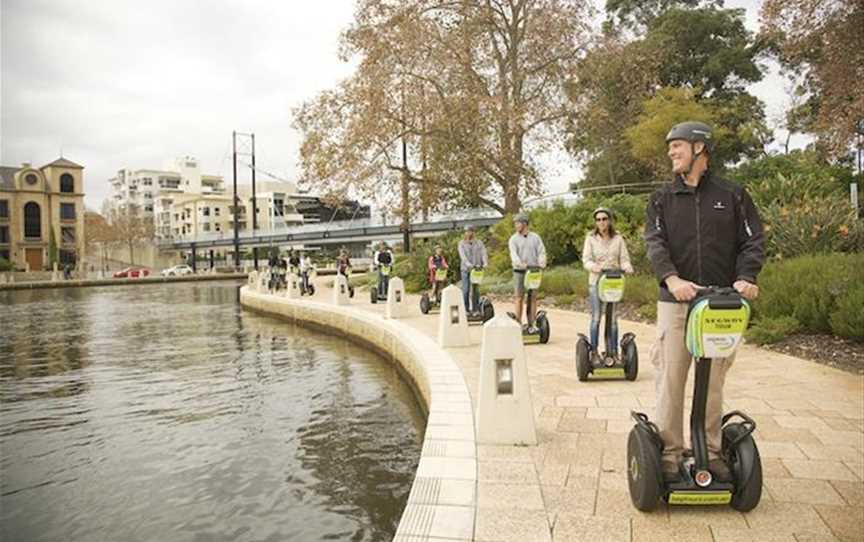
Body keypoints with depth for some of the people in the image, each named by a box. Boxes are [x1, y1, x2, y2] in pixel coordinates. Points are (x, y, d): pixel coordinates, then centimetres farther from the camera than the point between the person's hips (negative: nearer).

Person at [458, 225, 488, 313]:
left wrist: (485, 263, -19)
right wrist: (469, 265, -23)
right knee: (466, 290, -3)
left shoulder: (479, 243, 12)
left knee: (476, 290, -1)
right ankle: (465, 309, 3)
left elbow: (483, 253, 0)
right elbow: (462, 255, -8)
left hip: (477, 269, 1)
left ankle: (475, 308, 4)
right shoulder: (462, 243, 7)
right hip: (466, 269, -1)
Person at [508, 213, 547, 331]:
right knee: (519, 298, 0)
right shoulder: (514, 239, 3)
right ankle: (518, 324, 5)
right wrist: (521, 264, -30)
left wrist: (542, 263, -19)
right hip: (519, 271, -1)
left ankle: (531, 324, 7)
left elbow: (541, 252, 1)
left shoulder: (535, 237, 8)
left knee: (533, 298, 2)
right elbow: (513, 253, -12)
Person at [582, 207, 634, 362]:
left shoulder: (618, 239, 7)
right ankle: (594, 352, 6)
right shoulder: (590, 239, 3)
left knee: (612, 318, 5)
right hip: (596, 281, -1)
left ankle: (613, 352, 12)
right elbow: (586, 259, -4)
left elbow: (624, 259, 3)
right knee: (596, 318, -3)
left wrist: (627, 267, -19)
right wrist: (593, 266, -25)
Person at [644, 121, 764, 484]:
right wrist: (671, 278, -24)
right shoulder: (663, 198, 8)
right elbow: (654, 242, -6)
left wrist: (746, 276, -17)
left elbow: (753, 240, 3)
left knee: (713, 382, 10)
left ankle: (711, 452, 23)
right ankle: (670, 455, 11)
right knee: (671, 380, 1)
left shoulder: (732, 195, 8)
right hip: (676, 302, 0)